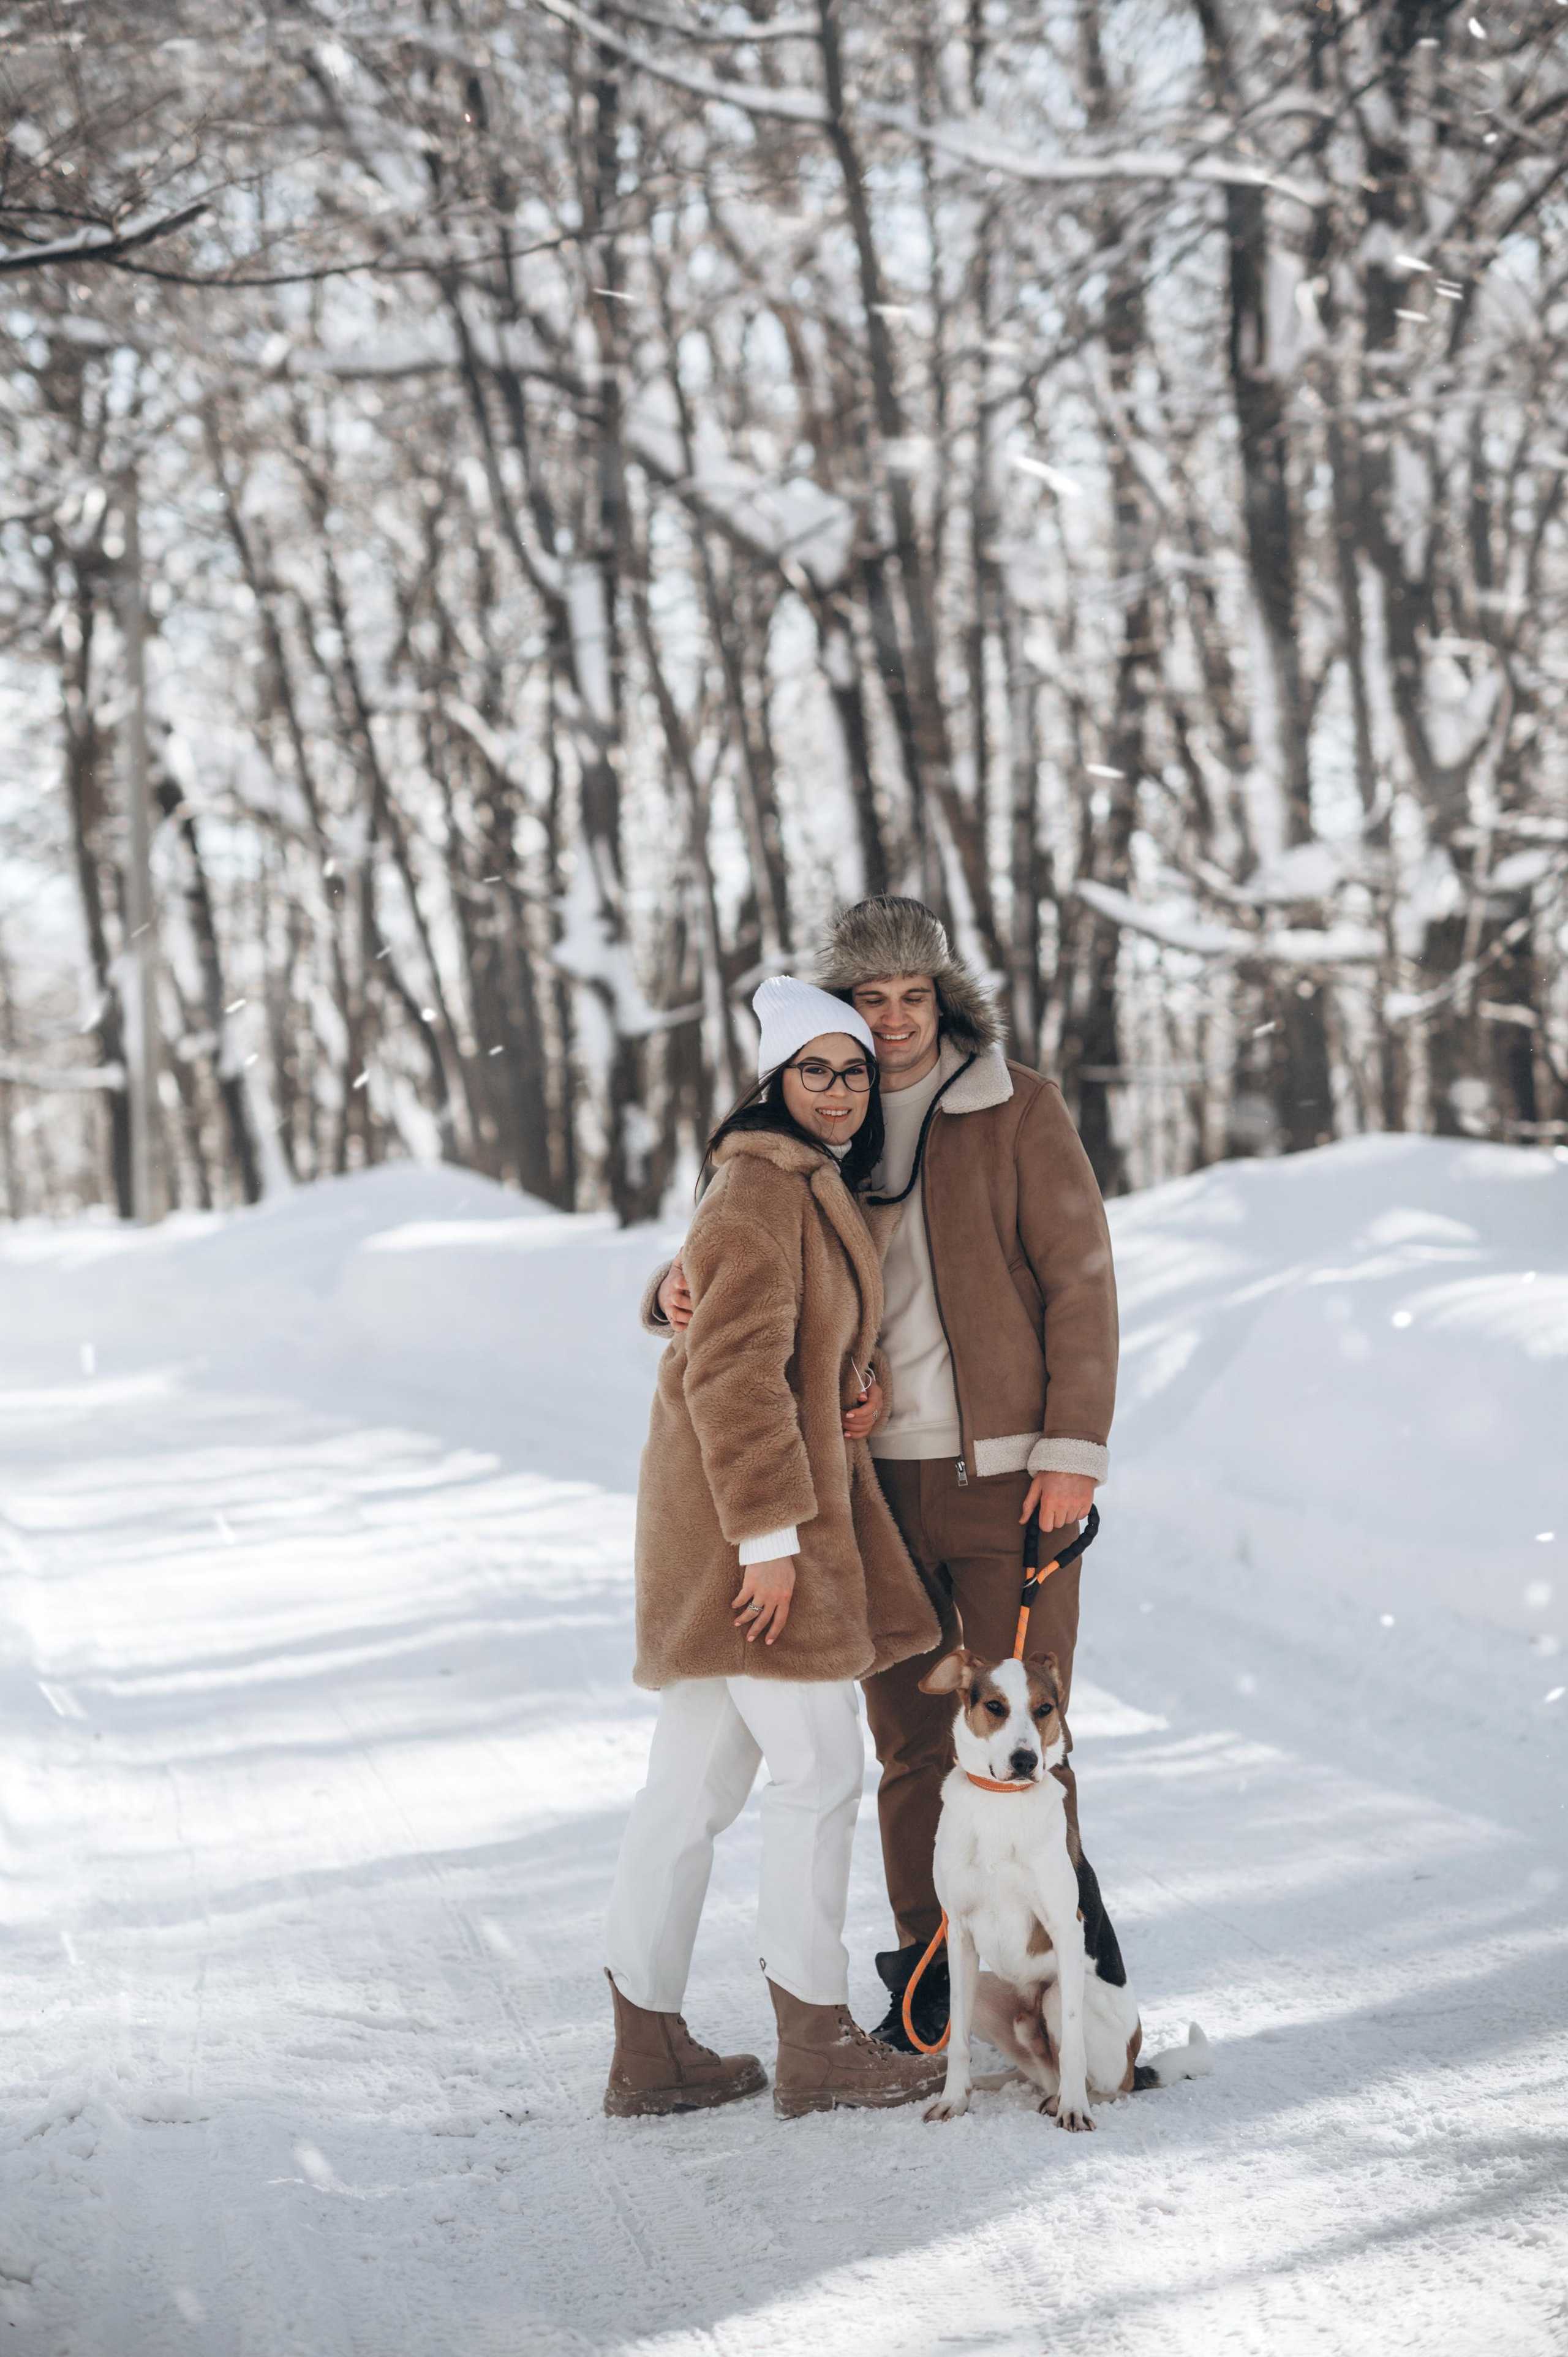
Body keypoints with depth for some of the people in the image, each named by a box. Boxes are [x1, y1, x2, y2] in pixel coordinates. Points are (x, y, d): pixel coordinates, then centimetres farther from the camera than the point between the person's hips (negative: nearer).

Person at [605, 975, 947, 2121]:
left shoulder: (815, 1188, 18)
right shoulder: (760, 1189, -13)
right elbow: (734, 1367, -20)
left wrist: (856, 1381, 6)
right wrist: (771, 1533, -22)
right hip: (751, 1520, -10)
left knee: (697, 1777, 10)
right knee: (821, 1767, -5)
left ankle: (650, 2049, 14)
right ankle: (817, 2045, 2)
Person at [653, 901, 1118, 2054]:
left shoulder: (1020, 1110, -2)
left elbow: (1081, 1280, -4)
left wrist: (1075, 1451, -11)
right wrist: (677, 1287, -12)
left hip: (1009, 1480, -4)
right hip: (879, 1485, 4)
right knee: (911, 1746, 7)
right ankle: (931, 1982, 16)